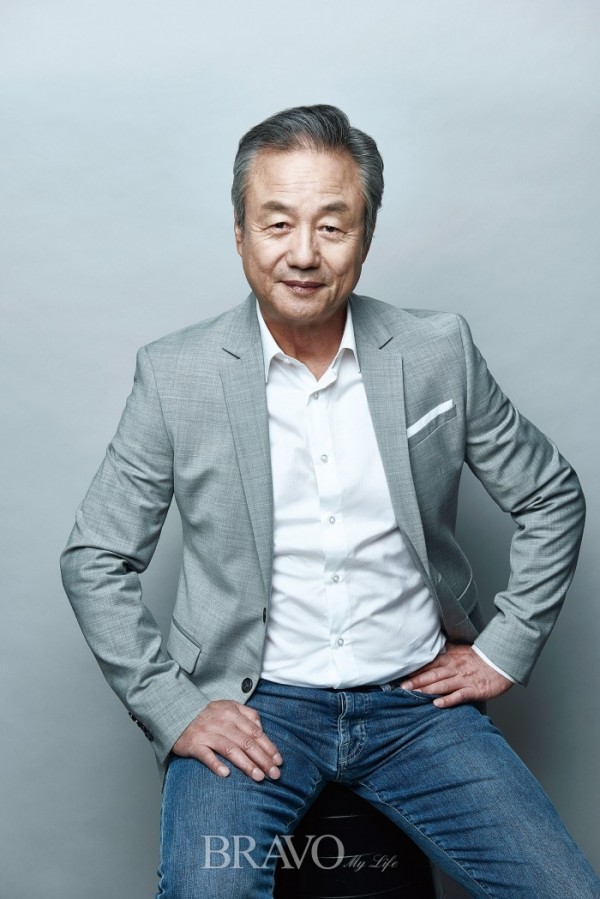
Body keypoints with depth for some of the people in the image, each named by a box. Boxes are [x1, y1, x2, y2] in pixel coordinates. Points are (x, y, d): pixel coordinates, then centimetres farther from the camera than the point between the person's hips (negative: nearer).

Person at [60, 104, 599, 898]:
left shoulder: (439, 352, -2)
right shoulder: (177, 375, -5)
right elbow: (95, 559, 0)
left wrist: (505, 649, 3)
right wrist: (174, 709, -7)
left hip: (418, 695, 2)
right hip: (250, 708, -1)